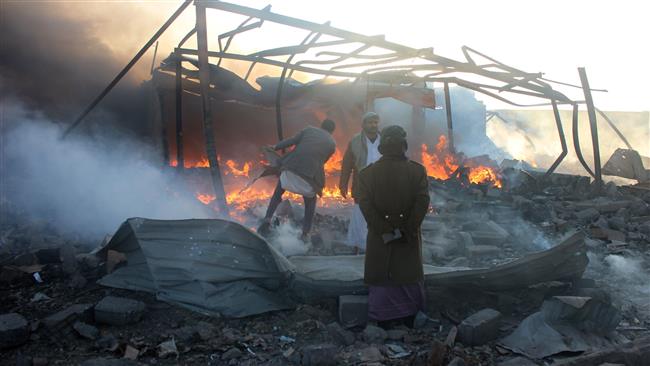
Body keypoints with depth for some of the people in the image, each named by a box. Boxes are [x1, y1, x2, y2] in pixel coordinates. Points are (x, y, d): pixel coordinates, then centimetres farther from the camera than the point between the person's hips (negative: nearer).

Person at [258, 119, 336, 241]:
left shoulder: (309, 130, 14)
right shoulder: (332, 144, 14)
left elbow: (291, 141, 6)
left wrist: (275, 147, 18)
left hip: (291, 167, 0)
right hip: (310, 174, 0)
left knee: (277, 194, 19)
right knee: (310, 201, 21)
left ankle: (267, 219, 2)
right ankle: (305, 233, 15)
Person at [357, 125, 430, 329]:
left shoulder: (368, 173, -3)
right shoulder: (417, 170, -4)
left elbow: (365, 204, -12)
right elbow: (422, 201, -13)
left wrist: (385, 231, -11)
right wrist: (408, 230, -9)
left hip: (379, 238, 0)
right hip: (410, 238, 0)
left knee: (382, 282, 9)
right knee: (409, 281, 13)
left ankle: (383, 326, 15)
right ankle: (408, 326, 21)